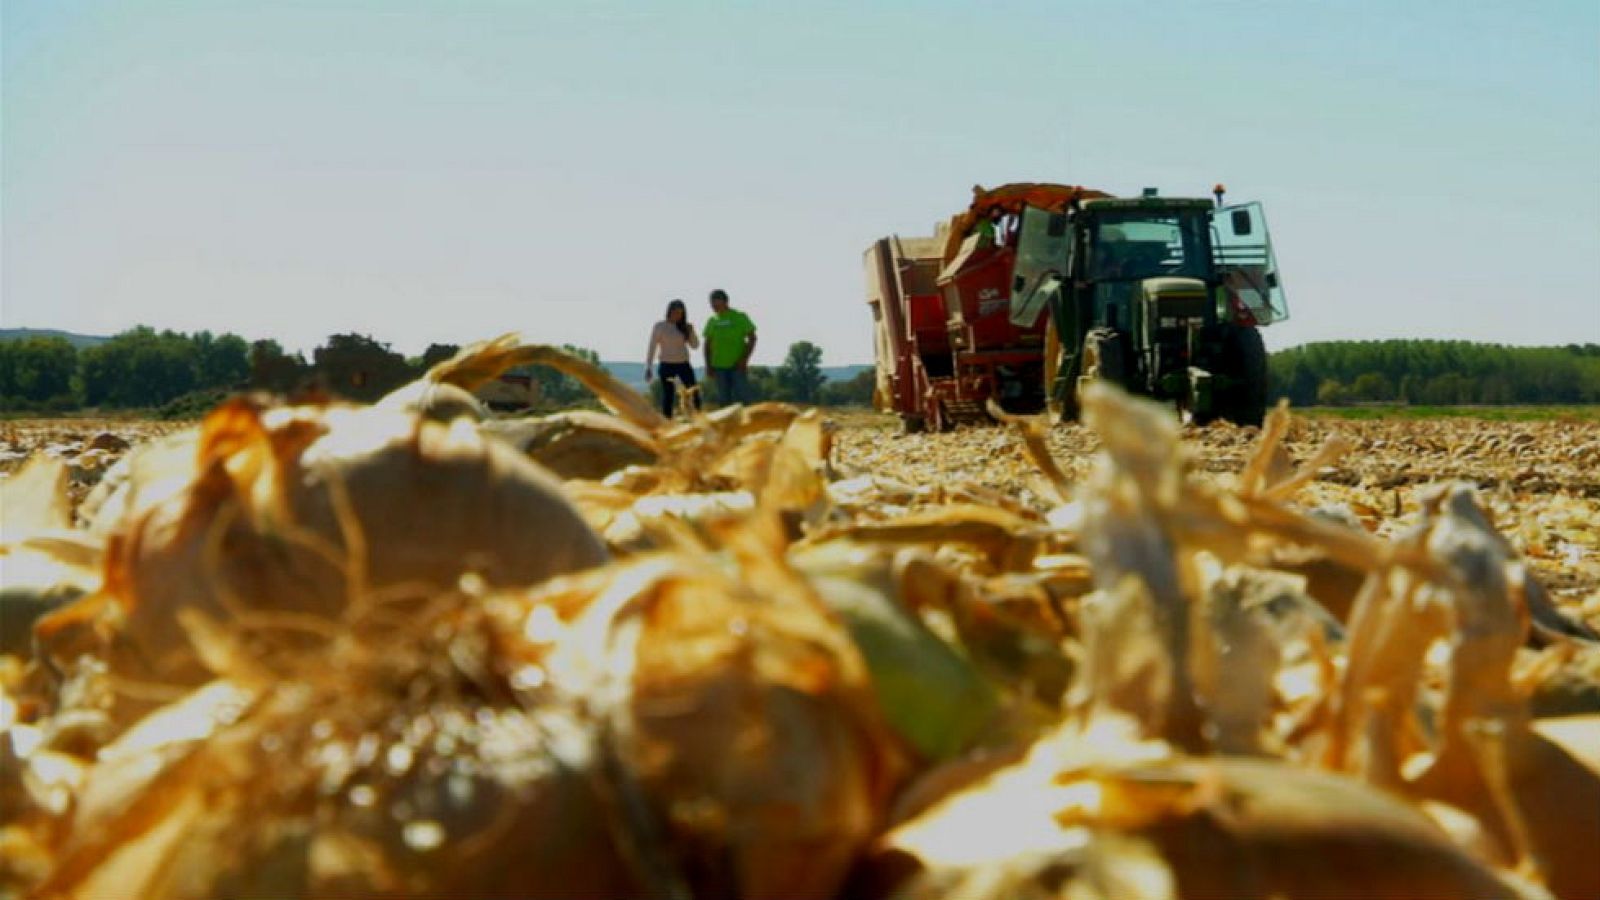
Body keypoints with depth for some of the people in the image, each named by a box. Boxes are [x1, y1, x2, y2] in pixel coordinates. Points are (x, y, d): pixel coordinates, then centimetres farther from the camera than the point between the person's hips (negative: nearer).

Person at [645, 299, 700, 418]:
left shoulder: (684, 327, 8)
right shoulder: (660, 326, -2)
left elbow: (695, 345, 8)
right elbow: (652, 347, -1)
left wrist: (691, 332, -10)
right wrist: (648, 367, -6)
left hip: (684, 364, 3)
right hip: (667, 365, -3)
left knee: (693, 394, -7)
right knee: (668, 396, -1)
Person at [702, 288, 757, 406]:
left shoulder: (740, 317, 0)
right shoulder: (712, 321, 10)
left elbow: (752, 338, -1)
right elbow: (708, 344, 14)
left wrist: (745, 358, -11)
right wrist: (709, 365, 6)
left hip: (738, 366, -4)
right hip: (719, 366, 4)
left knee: (742, 398, -8)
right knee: (724, 400, 5)